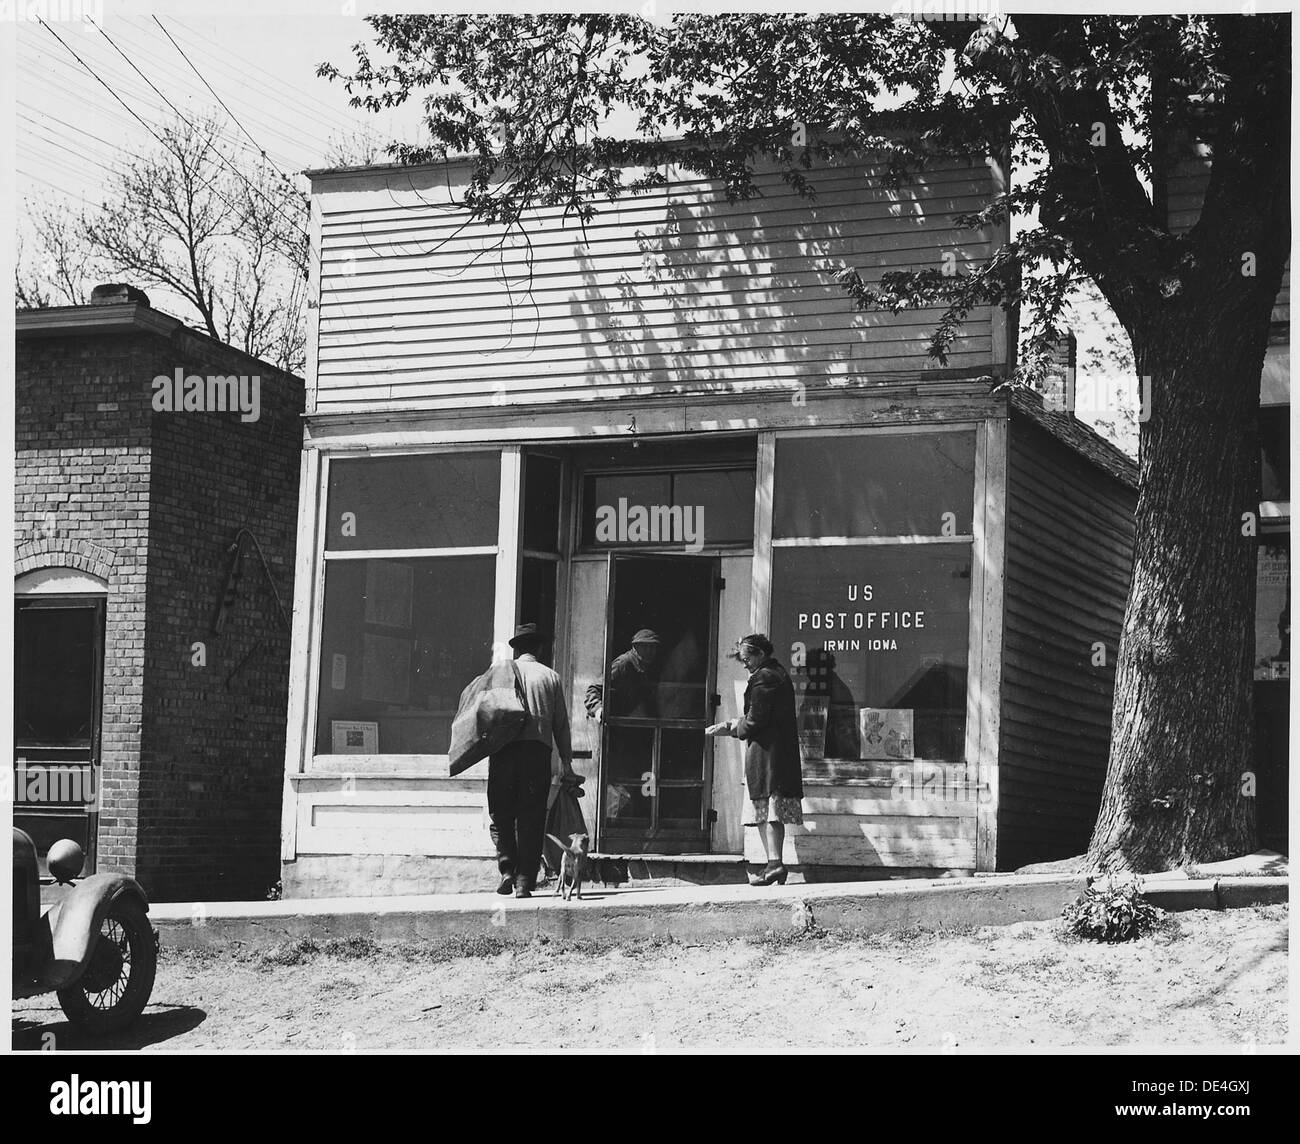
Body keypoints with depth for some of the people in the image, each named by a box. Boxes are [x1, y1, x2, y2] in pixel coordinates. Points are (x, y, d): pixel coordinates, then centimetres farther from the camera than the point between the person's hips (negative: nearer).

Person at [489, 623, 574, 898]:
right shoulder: (550, 677, 13)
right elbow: (561, 722, 12)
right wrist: (566, 761, 15)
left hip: (504, 748, 0)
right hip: (539, 748, 1)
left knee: (501, 814, 9)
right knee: (531, 817, 3)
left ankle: (507, 869, -7)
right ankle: (525, 882, -1)